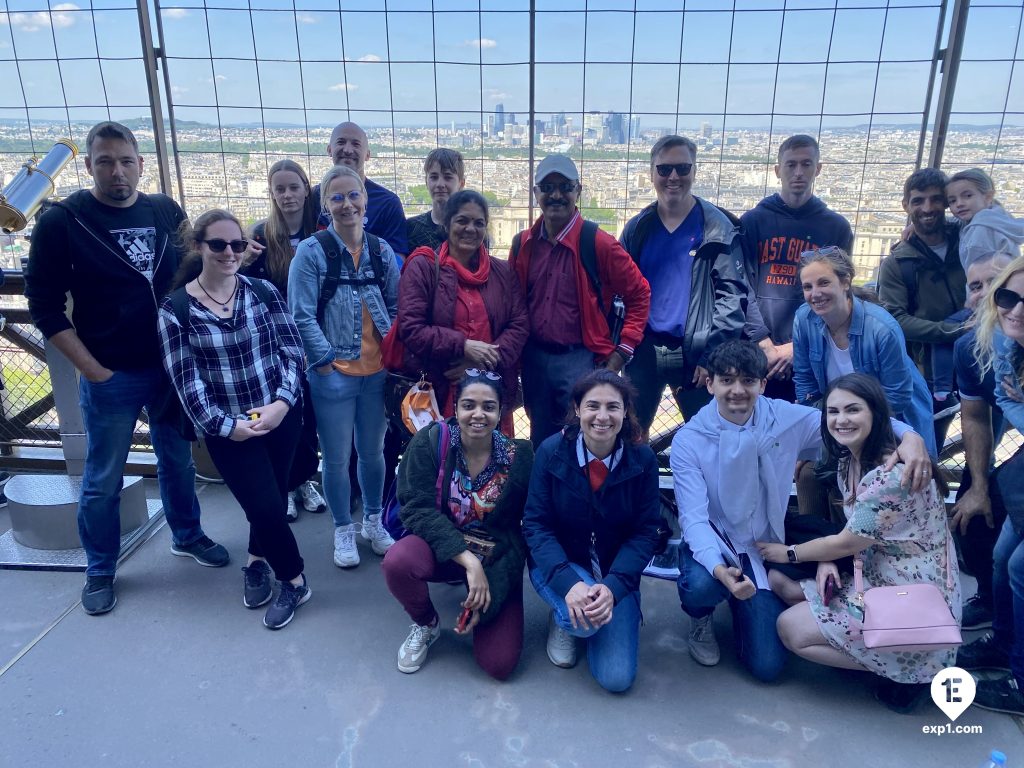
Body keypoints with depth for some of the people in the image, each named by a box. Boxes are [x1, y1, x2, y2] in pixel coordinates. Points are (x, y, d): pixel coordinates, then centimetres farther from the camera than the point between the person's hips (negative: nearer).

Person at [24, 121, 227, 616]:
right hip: (110, 377, -3)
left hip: (172, 367, 4)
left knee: (178, 460, 19)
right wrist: (92, 370, -12)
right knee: (103, 481, 10)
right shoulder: (62, 222, -9)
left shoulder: (167, 213, 2)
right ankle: (99, 572, 29)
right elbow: (45, 307, -8)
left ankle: (187, 536, 40)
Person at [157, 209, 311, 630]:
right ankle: (294, 581, 21)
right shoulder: (175, 310, -7)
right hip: (229, 429, -2)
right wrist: (225, 425, -13)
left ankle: (257, 563, 42)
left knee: (271, 497, 14)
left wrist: (281, 402, -15)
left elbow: (291, 350, -3)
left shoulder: (264, 292, -1)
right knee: (267, 507, -4)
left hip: (282, 417, 3)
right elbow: (186, 380, -8)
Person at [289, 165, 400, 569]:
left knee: (373, 452, 16)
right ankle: (343, 531, 27)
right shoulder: (311, 252, -8)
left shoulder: (381, 251, 5)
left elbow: (395, 307, 10)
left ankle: (373, 522, 36)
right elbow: (302, 315, -10)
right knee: (337, 458, 7)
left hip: (377, 372, 4)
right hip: (333, 374, -3)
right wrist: (325, 362, -12)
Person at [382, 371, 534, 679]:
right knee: (397, 561, -34)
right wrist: (468, 560, -29)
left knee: (499, 664, -13)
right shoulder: (430, 441, -14)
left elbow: (517, 534, -10)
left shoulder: (518, 456, -12)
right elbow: (417, 509, -21)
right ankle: (426, 624, 1)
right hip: (439, 546, 0)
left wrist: (491, 595, -18)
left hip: (495, 558, 0)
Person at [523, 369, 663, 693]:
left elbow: (645, 532, -10)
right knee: (580, 617, -33)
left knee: (617, 678, -8)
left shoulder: (642, 459, -13)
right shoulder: (552, 451, -17)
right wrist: (570, 583, -30)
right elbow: (536, 524, -15)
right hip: (558, 565, -1)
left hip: (616, 572, 2)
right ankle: (563, 617, 6)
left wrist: (613, 586, -26)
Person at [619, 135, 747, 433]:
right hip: (644, 351, 3)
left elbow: (732, 295, -6)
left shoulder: (718, 228, -2)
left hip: (695, 354, -2)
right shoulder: (636, 228, 8)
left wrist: (713, 356, -12)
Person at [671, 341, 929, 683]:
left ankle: (744, 604, 31)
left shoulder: (785, 418, -9)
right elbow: (694, 517, -23)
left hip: (762, 550, 3)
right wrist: (720, 570, -41)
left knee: (768, 666, -3)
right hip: (711, 544, -2)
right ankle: (701, 620, 2)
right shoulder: (688, 441, -17)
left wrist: (908, 435, -26)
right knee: (700, 585, -38)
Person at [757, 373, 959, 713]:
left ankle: (910, 673, 2)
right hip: (877, 580, 9)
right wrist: (829, 560, -10)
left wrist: (788, 553, -2)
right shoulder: (849, 461, 2)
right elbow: (853, 530, 11)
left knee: (791, 628, -10)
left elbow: (847, 543, -18)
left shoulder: (893, 474, -26)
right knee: (779, 583, 4)